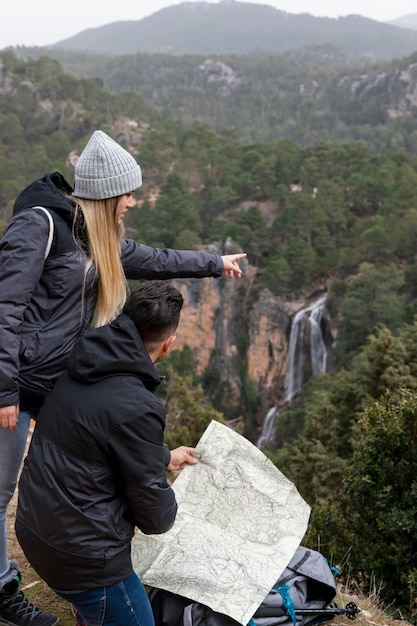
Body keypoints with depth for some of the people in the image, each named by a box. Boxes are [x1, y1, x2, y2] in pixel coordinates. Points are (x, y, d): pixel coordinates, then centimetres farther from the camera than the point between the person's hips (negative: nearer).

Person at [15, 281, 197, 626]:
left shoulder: (79, 371, 0)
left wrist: (164, 457, 31)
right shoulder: (137, 408, -25)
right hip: (80, 555, -8)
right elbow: (154, 514, -13)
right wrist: (168, 511, 9)